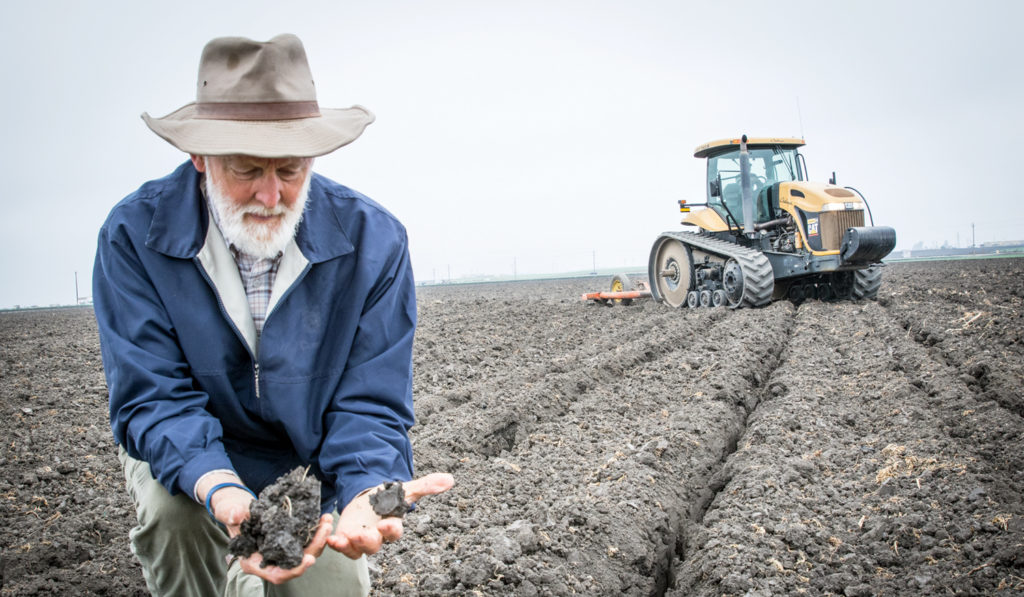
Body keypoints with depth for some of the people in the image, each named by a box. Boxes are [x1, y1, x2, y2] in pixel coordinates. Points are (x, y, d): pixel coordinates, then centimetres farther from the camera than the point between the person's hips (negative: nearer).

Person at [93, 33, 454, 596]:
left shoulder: (373, 240, -21)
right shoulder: (134, 234, -22)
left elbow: (369, 406, -20)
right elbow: (151, 397, -24)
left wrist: (369, 490, -42)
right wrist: (221, 491, -44)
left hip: (312, 466, 2)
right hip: (186, 455, -1)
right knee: (170, 508, -31)